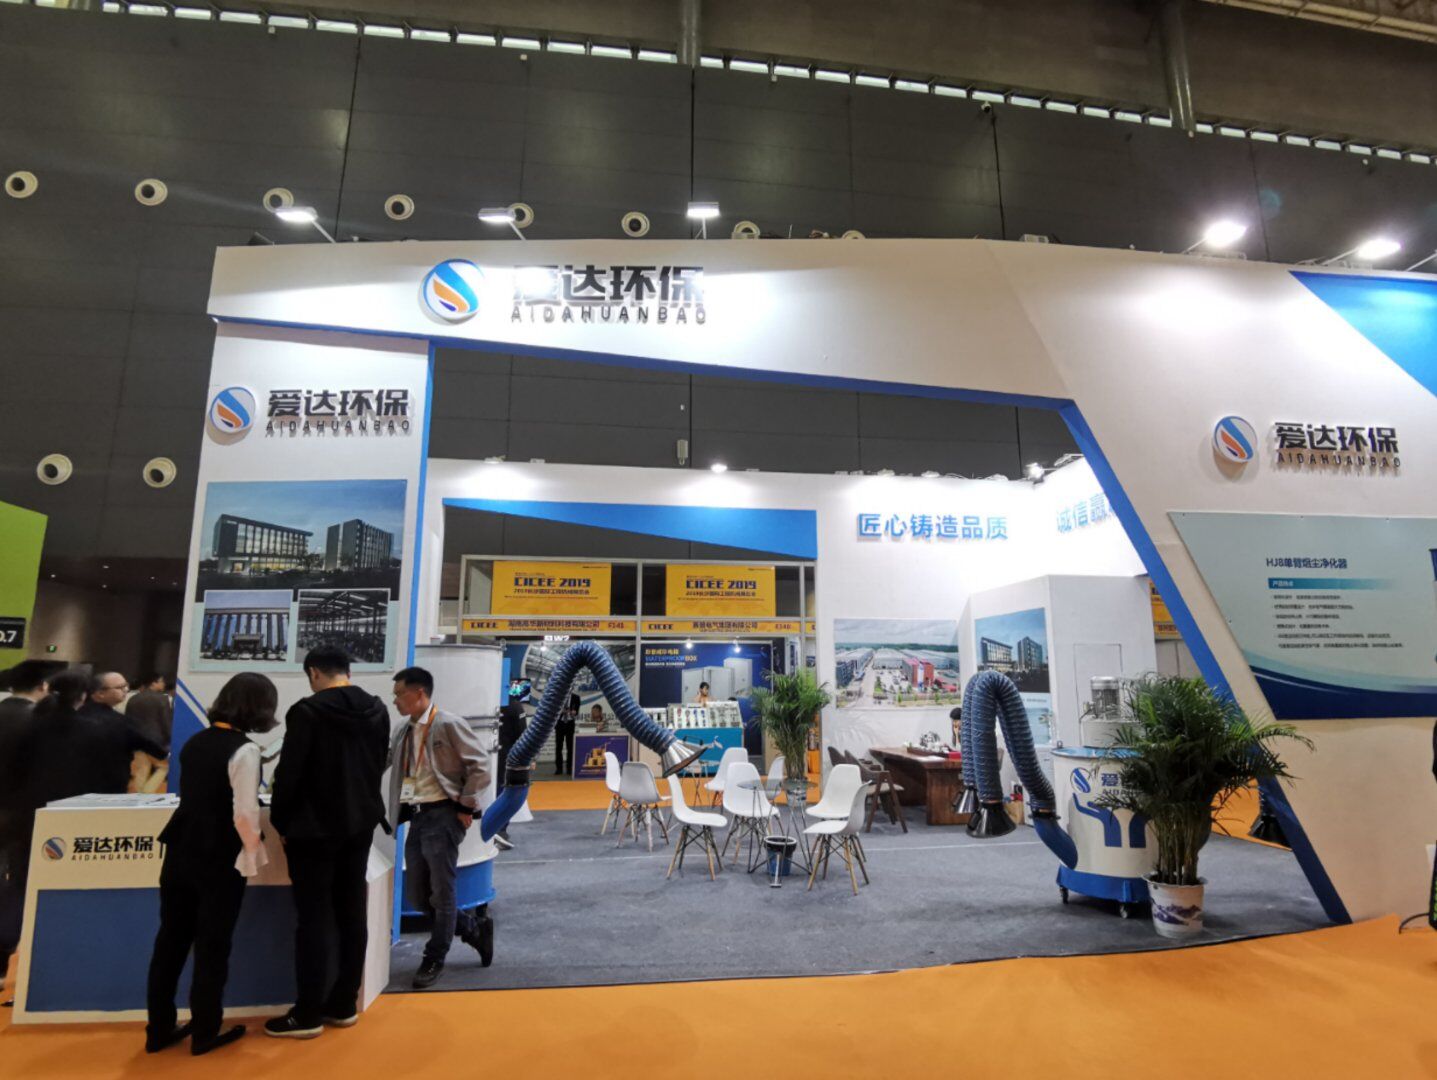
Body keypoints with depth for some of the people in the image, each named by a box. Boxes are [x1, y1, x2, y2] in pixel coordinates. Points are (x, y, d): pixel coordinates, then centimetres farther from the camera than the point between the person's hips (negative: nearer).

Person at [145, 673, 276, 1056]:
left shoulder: (195, 741, 6)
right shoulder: (245, 750, -19)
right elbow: (245, 813, -22)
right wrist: (253, 852, -6)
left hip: (180, 852, 7)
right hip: (219, 860, -7)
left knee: (170, 941, 15)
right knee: (212, 947, 7)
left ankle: (159, 1030, 27)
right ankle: (205, 1033, 20)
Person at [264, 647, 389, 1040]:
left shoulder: (307, 711, -16)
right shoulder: (377, 710, 3)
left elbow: (289, 773, -13)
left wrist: (280, 821, 1)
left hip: (314, 828, -6)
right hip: (360, 824, 6)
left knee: (313, 919, 4)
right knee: (352, 915, 12)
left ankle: (307, 1014, 13)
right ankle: (344, 1004, 23)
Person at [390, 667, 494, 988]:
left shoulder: (449, 725, -11)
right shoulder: (404, 733, 13)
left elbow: (480, 765, -12)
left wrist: (466, 805, -11)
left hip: (443, 815, -8)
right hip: (416, 817, 8)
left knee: (441, 893, 1)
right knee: (421, 894, 12)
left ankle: (433, 960, 18)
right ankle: (476, 929, 29)